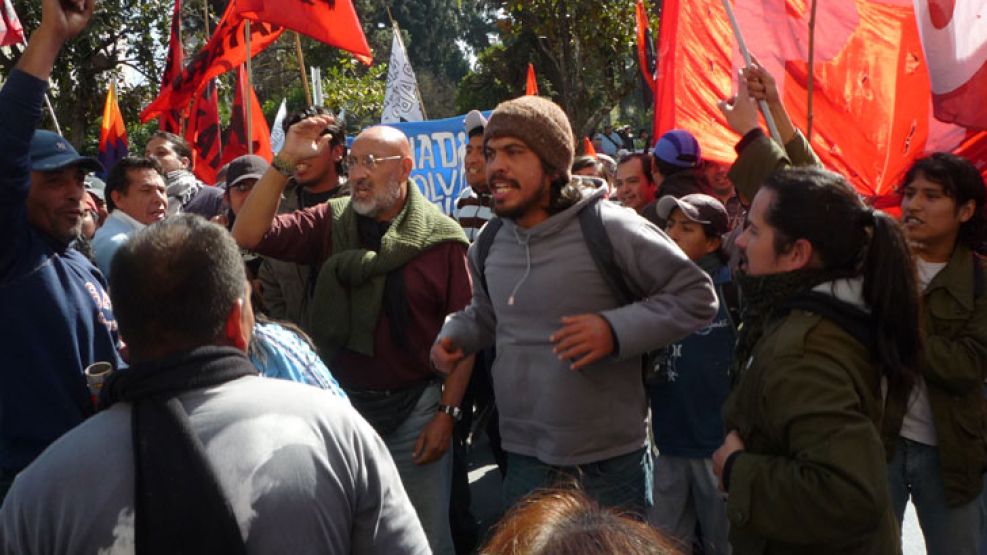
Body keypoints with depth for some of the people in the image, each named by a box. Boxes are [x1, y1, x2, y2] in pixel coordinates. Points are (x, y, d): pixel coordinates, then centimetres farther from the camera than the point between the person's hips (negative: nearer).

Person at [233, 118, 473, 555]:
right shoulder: (332, 222, 1)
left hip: (415, 410, -3)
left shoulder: (442, 238, -7)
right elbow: (248, 235, -9)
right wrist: (284, 162, -16)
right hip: (342, 403, 3)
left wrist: (447, 413, -11)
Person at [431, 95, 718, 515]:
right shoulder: (490, 242, 6)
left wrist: (615, 328, -22)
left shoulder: (609, 228, -14)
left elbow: (697, 296, -9)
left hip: (609, 461, -5)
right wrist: (452, 336, 2)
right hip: (524, 455, 5)